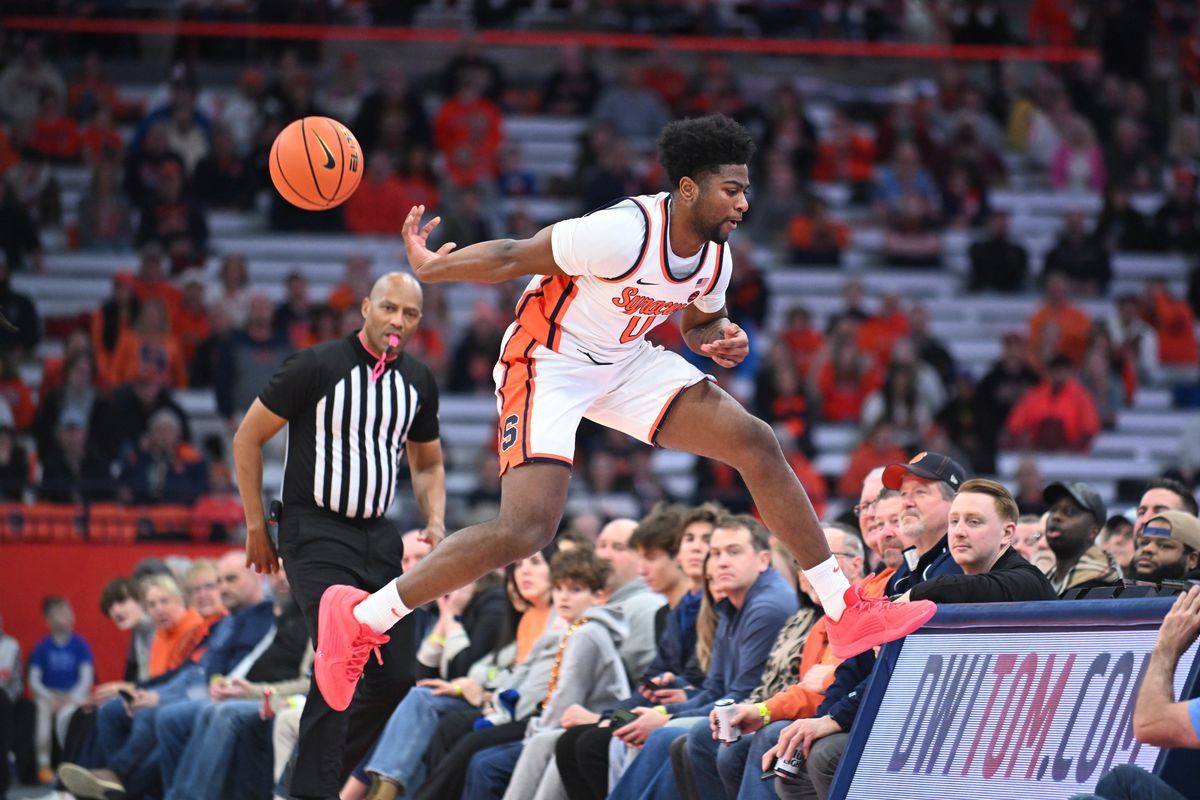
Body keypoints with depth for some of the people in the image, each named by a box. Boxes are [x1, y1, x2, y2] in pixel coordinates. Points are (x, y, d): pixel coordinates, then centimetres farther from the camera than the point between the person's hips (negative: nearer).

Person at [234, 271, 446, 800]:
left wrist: (435, 524, 4)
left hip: (378, 534, 7)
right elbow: (247, 439, -4)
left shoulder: (418, 381, 8)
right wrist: (256, 527, -3)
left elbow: (427, 464, 22)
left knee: (398, 673, 2)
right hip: (316, 533, -7)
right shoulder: (317, 366, -11)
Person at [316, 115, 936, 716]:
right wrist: (427, 268, -17)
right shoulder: (624, 233, -28)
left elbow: (701, 321, 19)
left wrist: (720, 342, -3)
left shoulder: (715, 256, -3)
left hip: (624, 362, 8)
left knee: (756, 442, -3)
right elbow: (513, 258, -18)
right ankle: (360, 619, -10)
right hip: (547, 364, -8)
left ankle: (846, 612, 4)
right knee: (528, 527, -23)